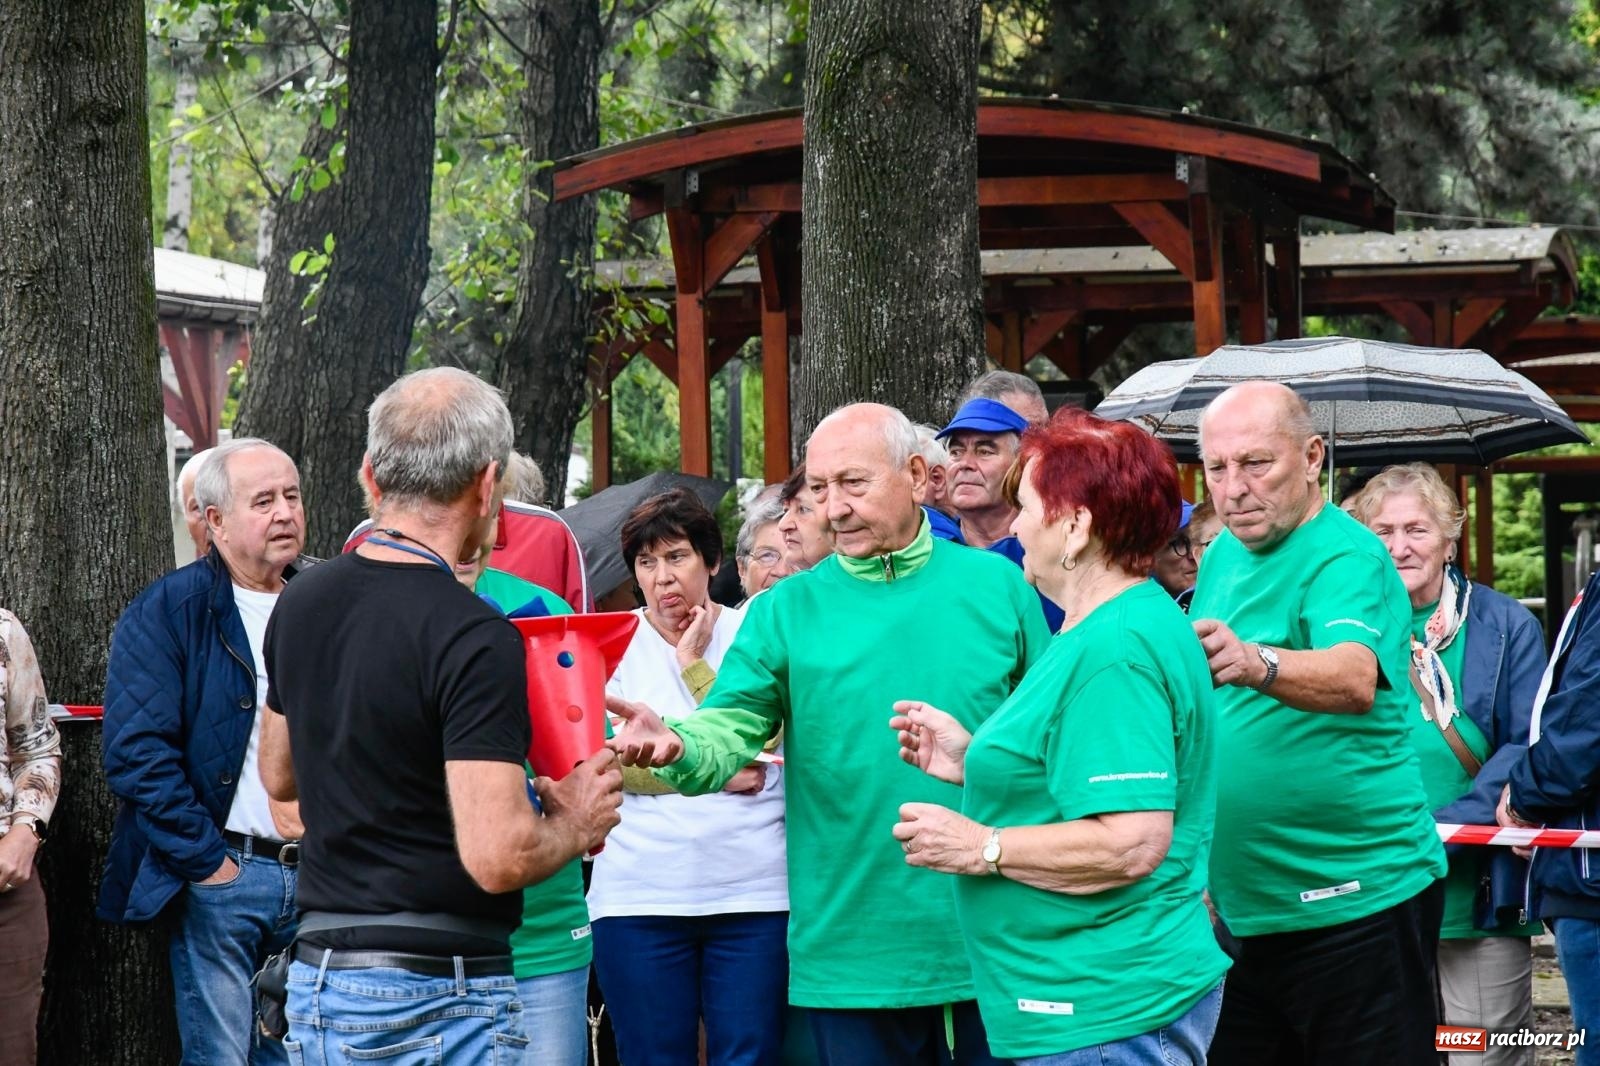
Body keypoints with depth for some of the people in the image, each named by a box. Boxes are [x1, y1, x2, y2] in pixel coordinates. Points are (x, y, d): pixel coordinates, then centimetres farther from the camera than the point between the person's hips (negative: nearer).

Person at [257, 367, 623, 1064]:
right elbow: (497, 857, -24)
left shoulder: (301, 605, 7)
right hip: (433, 1004, -8)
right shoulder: (475, 639, -18)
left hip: (315, 980, 8)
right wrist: (575, 824, -5)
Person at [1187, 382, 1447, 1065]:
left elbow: (1354, 678, -35)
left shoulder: (1346, 560, -14)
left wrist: (1256, 664, -54)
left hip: (1357, 904, -8)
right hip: (1243, 907, 8)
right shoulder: (1224, 554, 11)